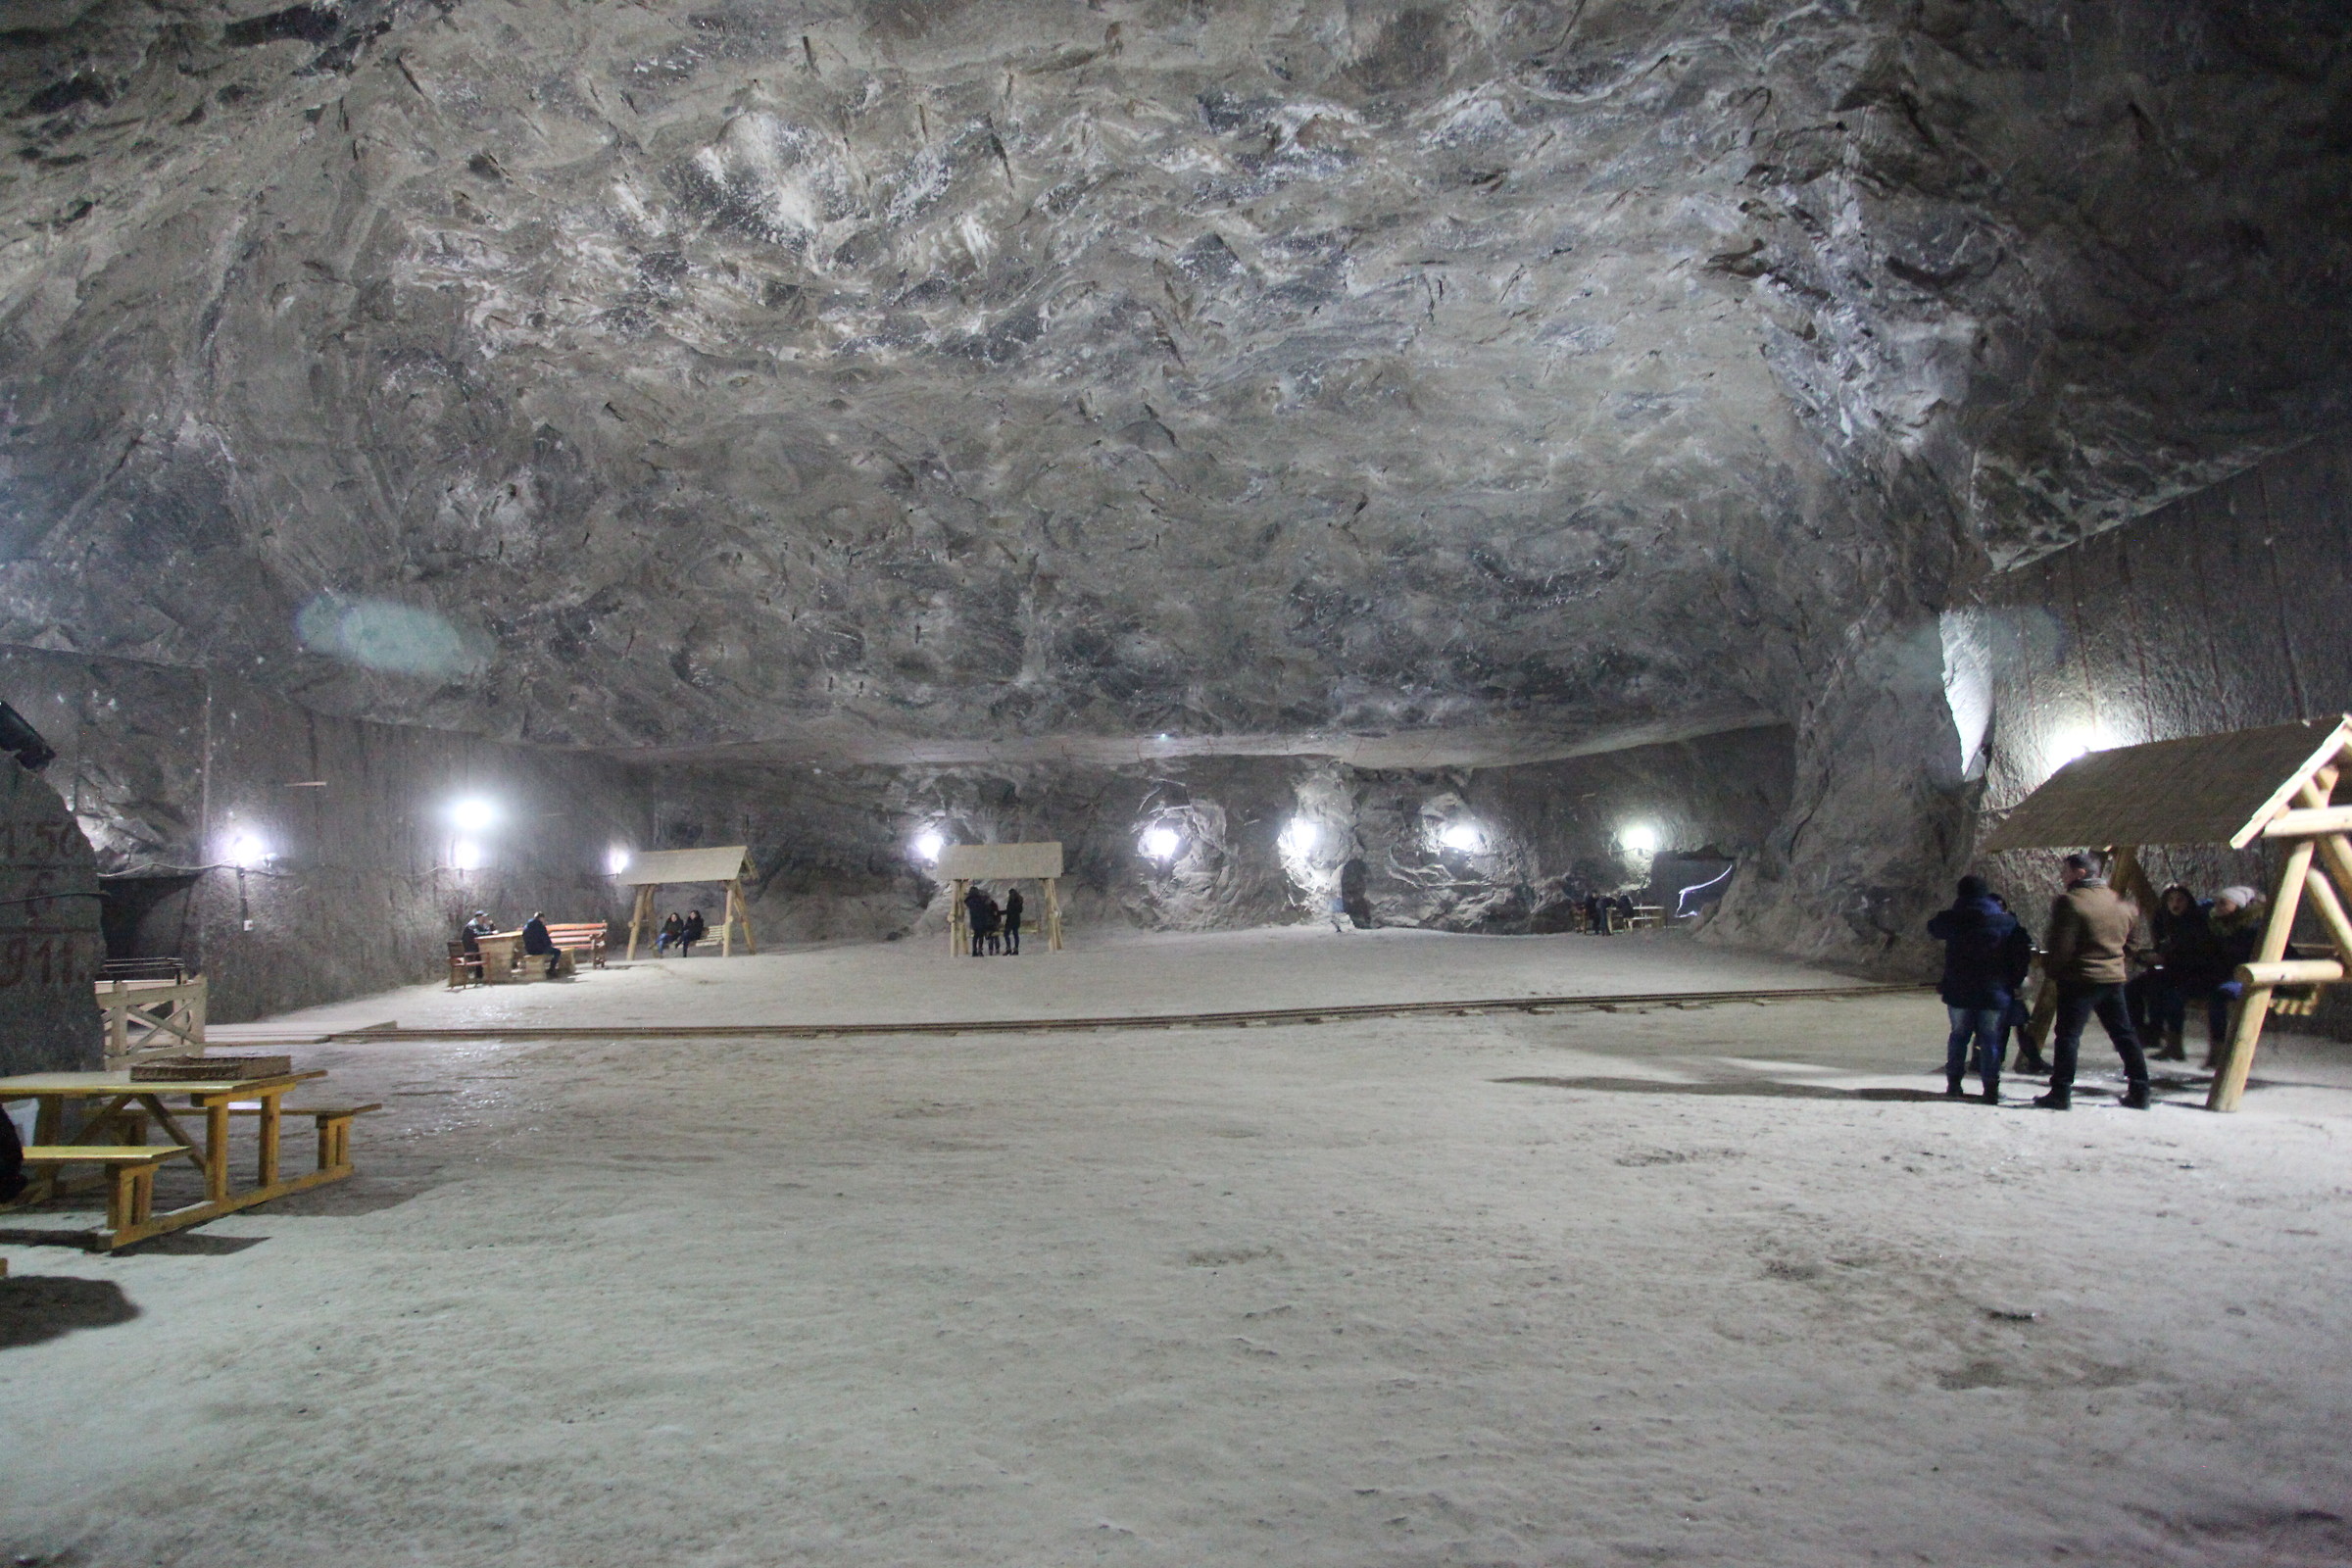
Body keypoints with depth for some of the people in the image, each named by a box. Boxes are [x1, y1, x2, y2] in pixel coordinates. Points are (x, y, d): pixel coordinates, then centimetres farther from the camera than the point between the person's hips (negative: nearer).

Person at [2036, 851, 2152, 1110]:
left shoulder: (2070, 902, -13)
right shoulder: (2120, 902, 11)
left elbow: (2060, 945, -17)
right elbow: (2129, 942, 19)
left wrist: (2051, 971, -4)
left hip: (2079, 980, -7)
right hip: (2114, 977, 7)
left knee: (2068, 1035, -4)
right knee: (2124, 1034, 16)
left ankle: (2061, 1092, -6)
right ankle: (2139, 1091, 19)